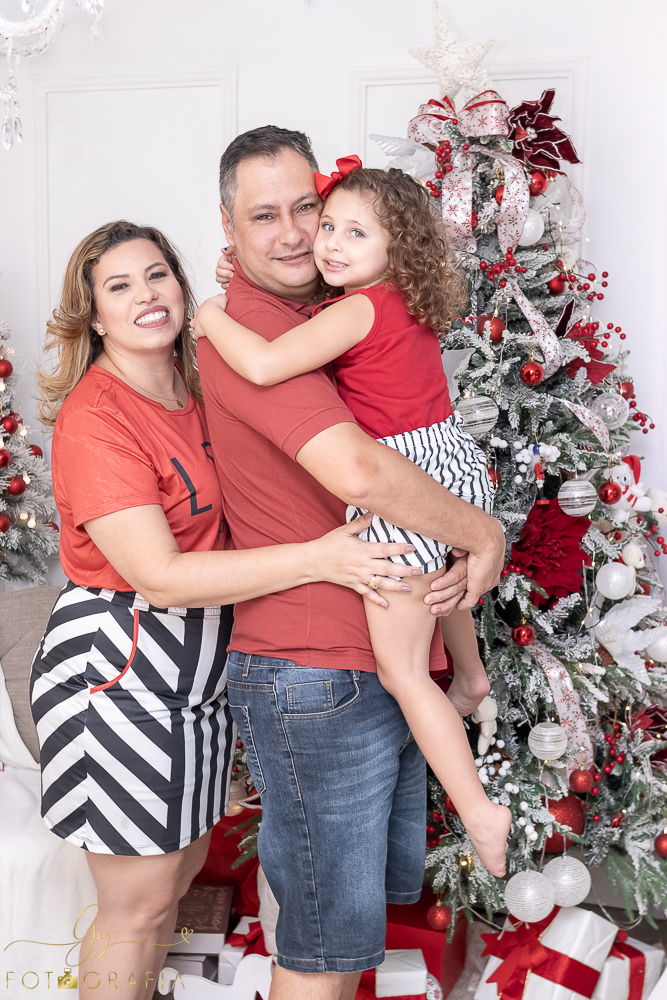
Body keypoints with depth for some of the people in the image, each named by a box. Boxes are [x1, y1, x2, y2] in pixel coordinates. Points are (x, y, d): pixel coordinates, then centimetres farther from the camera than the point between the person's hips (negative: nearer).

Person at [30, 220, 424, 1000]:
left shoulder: (194, 385, 5)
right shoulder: (93, 418, -20)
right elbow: (161, 577, -25)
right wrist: (316, 559, -27)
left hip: (200, 664, 8)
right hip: (118, 670, -8)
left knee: (180, 869, 22)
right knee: (137, 905, 6)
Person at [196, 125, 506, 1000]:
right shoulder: (243, 328, -17)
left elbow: (418, 458, 15)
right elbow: (356, 472, -31)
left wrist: (462, 556, -3)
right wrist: (486, 535, -16)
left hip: (393, 660, 9)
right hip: (314, 677, -9)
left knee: (382, 887, 24)